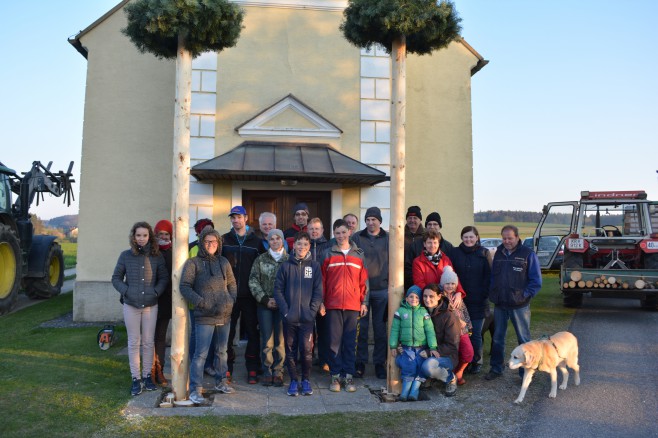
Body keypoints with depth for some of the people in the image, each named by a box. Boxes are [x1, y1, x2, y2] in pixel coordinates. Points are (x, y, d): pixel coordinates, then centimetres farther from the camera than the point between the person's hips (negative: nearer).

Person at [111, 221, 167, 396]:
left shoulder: (157, 256, 0)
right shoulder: (125, 255, -1)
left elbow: (163, 277, 6)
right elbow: (116, 278, 5)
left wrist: (156, 292, -9)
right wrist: (126, 291, -9)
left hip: (151, 305, 0)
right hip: (131, 305, 0)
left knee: (148, 342, 8)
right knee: (134, 342, 6)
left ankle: (147, 375, 21)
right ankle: (136, 378, 15)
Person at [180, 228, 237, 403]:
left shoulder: (223, 262, 10)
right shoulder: (193, 263, -4)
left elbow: (232, 285, 17)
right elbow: (185, 287, -9)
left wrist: (231, 301, 2)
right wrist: (202, 303, -15)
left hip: (225, 316, 5)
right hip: (205, 317, -5)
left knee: (222, 351, 17)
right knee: (201, 354, -5)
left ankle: (221, 382, 32)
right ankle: (195, 389, 4)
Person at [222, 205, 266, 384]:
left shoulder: (256, 242, 7)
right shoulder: (224, 240, 8)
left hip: (249, 295, 0)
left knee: (252, 332, 3)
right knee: (228, 331, 4)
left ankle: (252, 369, 12)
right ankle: (227, 367, 16)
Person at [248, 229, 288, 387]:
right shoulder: (260, 260, 8)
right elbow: (253, 282, 4)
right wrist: (265, 299, -5)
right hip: (264, 305, 1)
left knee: (280, 340, -1)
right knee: (267, 340, 0)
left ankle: (278, 372, 11)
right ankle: (267, 372, 10)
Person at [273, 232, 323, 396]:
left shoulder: (315, 266, 5)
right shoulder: (286, 265, 5)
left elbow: (318, 291, 3)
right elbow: (278, 290, 2)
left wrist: (312, 310, -7)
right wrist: (285, 310, -7)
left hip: (307, 318, -1)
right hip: (289, 318, 1)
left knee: (307, 350, -1)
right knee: (290, 350, 7)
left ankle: (306, 380, 16)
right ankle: (293, 381, 19)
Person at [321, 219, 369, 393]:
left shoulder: (359, 255, 8)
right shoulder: (328, 254, 5)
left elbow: (364, 281, 9)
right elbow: (322, 280, 4)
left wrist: (364, 302, 4)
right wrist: (321, 302, -1)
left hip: (353, 306, 1)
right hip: (333, 305, -1)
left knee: (350, 341, 5)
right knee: (334, 341, 2)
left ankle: (349, 375, 13)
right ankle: (335, 376, 11)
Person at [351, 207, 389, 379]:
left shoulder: (388, 239, 4)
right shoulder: (356, 238, 3)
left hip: (382, 290, 1)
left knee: (380, 328, 7)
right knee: (361, 327, 4)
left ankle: (379, 363, 18)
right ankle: (360, 362, 14)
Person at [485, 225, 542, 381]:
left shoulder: (528, 254, -6)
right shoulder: (498, 253, 9)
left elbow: (536, 280, -6)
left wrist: (525, 295, -13)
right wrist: (492, 294, 2)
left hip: (519, 305, -4)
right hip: (499, 304, 4)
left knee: (523, 339, 6)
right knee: (497, 338, 12)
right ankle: (495, 368, 25)